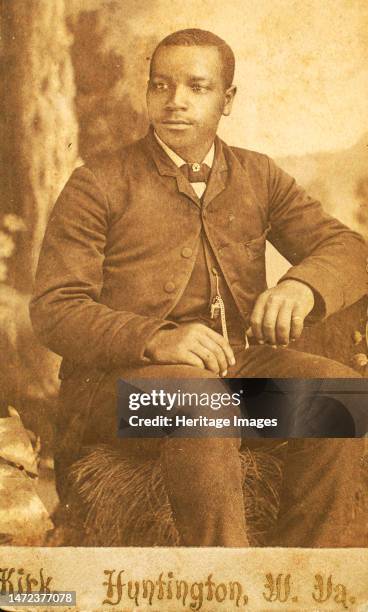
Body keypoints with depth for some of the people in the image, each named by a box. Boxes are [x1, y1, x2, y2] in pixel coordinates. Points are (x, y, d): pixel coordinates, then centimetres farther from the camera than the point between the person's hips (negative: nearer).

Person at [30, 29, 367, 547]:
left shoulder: (259, 178, 15)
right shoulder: (97, 187, 2)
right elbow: (53, 310, -6)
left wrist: (302, 286, -19)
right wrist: (156, 339, -25)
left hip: (237, 361, 4)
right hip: (118, 375, -3)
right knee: (198, 395, -35)